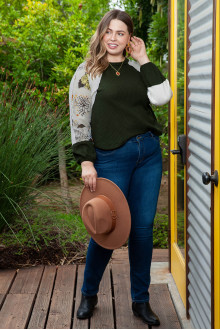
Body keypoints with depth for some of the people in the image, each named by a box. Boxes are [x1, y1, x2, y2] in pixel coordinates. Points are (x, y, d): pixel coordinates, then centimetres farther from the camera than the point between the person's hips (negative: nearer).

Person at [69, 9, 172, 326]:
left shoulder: (138, 69, 13)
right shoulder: (87, 72, 2)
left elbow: (162, 96, -3)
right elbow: (78, 119, -3)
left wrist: (144, 59, 0)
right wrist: (86, 161, -10)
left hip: (149, 154, 4)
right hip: (112, 158, -4)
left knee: (143, 227, 6)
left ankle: (141, 301, 20)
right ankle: (89, 294, 24)